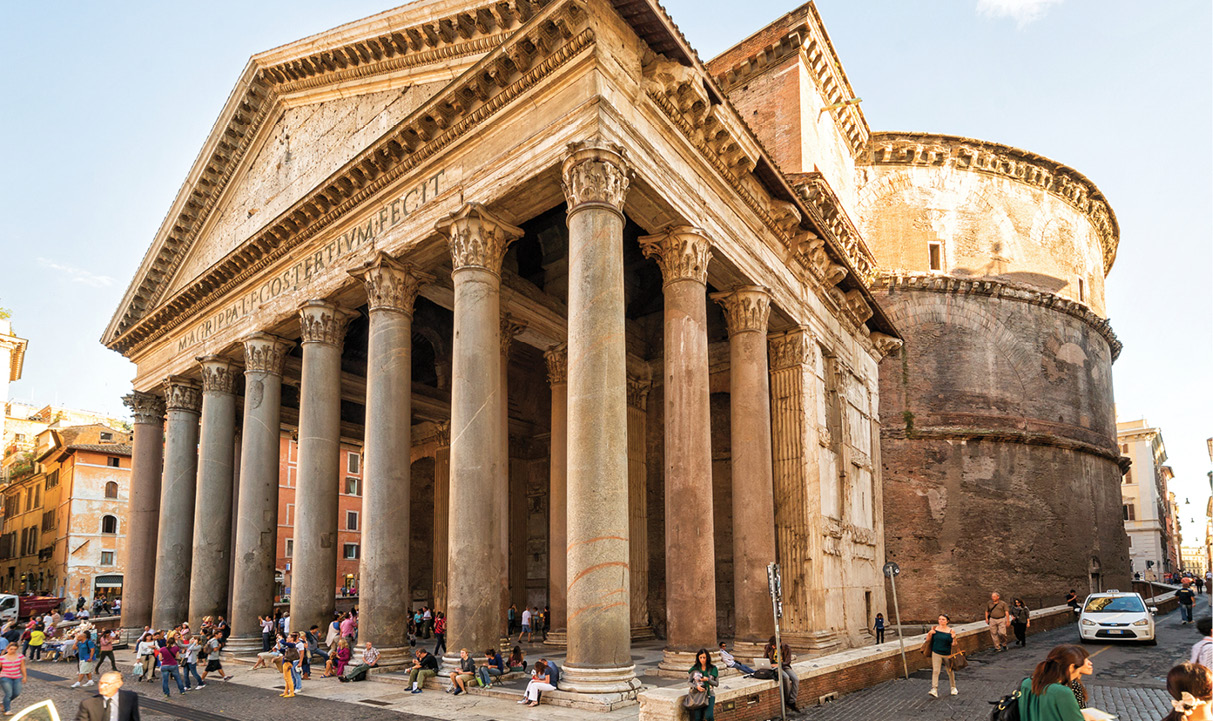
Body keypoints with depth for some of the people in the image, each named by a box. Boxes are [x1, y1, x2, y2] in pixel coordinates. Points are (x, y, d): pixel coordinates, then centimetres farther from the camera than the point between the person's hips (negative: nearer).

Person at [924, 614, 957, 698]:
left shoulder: (950, 631, -5)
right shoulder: (935, 629, -1)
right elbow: (928, 640, 5)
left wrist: (954, 637, -21)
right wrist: (930, 634, -13)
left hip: (947, 654, 0)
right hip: (936, 653, 0)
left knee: (950, 671, 16)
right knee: (935, 671, -10)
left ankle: (953, 688, 37)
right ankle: (934, 690, -14)